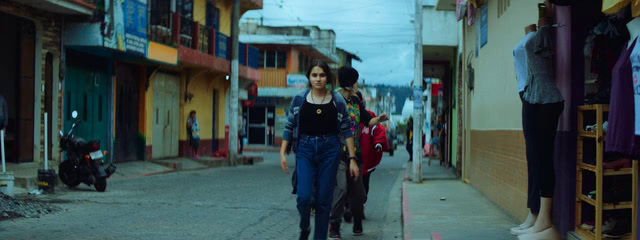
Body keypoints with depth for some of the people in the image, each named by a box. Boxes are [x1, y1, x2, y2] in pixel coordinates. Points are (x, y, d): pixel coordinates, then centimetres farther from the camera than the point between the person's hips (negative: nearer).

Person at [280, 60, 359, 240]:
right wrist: (283, 153, -1)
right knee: (304, 196, -13)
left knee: (324, 200, 1)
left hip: (329, 150, 0)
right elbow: (289, 127, 6)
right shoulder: (299, 99, 2)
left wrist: (352, 159, -2)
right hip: (305, 150, 0)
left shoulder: (337, 101, 0)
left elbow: (346, 130, 2)